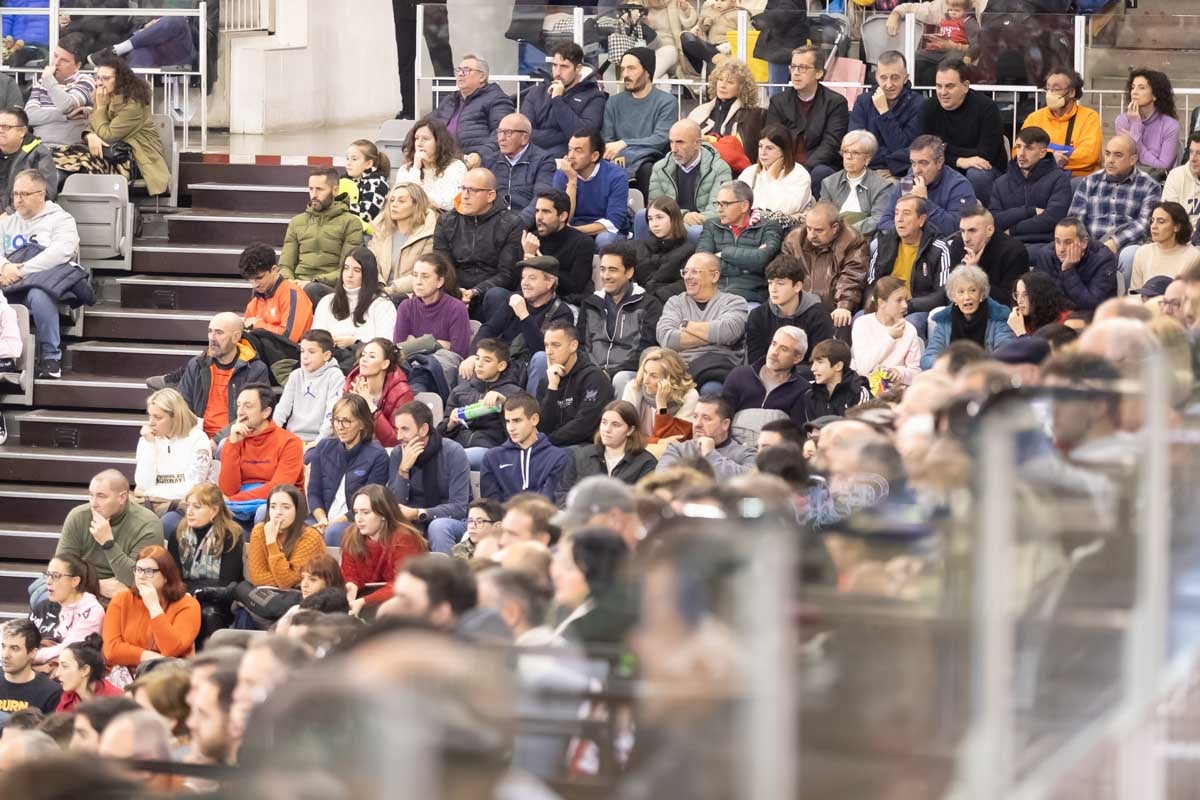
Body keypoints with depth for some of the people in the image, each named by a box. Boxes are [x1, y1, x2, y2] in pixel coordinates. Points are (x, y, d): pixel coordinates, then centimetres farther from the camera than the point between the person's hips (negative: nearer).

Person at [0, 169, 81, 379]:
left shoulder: (60, 219, 9)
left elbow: (61, 251, -9)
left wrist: (22, 270, -17)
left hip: (48, 279, -4)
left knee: (38, 295, -41)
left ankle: (51, 356, -27)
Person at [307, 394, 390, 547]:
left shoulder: (377, 456, -1)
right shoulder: (324, 448, 14)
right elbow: (313, 492, 10)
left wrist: (334, 523, -16)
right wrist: (322, 520, -10)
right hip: (325, 519, 4)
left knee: (334, 533, -37)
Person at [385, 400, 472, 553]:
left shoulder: (453, 452, -12)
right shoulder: (398, 454, 0)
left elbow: (459, 508, -18)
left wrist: (417, 513, -29)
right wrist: (404, 469, -20)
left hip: (453, 521, -3)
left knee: (438, 526, -36)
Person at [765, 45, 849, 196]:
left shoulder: (836, 103, 4)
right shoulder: (778, 102, 14)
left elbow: (830, 145, -7)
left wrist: (805, 169, -22)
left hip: (821, 167, -1)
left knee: (820, 173, -36)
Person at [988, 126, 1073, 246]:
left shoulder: (1058, 179, 7)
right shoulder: (1001, 183, 20)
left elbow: (1052, 219, -7)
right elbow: (993, 220, 6)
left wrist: (1012, 230, 0)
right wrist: (1030, 211, -4)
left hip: (1044, 243, -4)